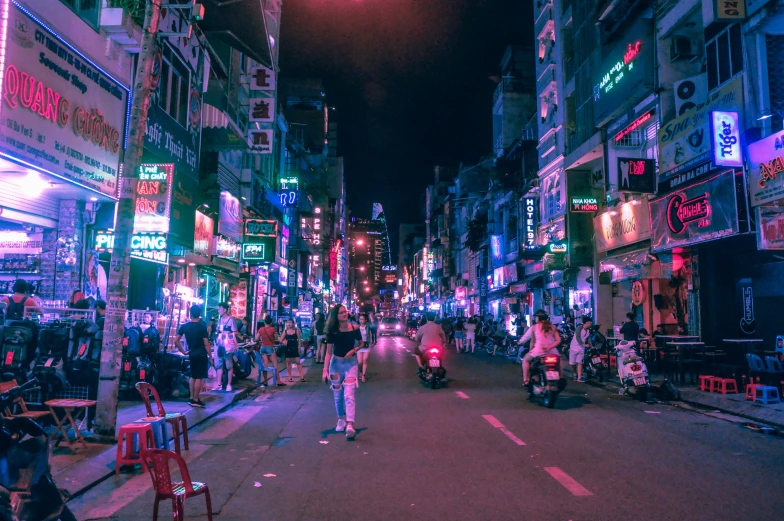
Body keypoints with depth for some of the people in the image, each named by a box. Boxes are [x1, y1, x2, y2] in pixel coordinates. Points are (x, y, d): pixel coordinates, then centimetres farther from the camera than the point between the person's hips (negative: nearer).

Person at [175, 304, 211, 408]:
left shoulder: (184, 326, 0)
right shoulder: (202, 327, -12)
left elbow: (176, 340, -1)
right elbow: (206, 344, -13)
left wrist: (183, 351, 7)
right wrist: (210, 356, -6)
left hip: (192, 355, 5)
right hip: (201, 355, -5)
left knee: (193, 376, 17)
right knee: (199, 378, -1)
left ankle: (191, 398, 20)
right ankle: (196, 400, 2)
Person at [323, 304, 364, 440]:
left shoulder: (354, 328, -6)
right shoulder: (332, 331, -7)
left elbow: (361, 344, 9)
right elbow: (329, 352, -6)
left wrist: (353, 350, -11)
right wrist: (325, 370, -16)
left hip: (351, 363, -1)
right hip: (336, 363, 1)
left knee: (349, 395, -14)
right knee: (338, 396, 12)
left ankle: (350, 425, -21)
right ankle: (341, 420, 32)